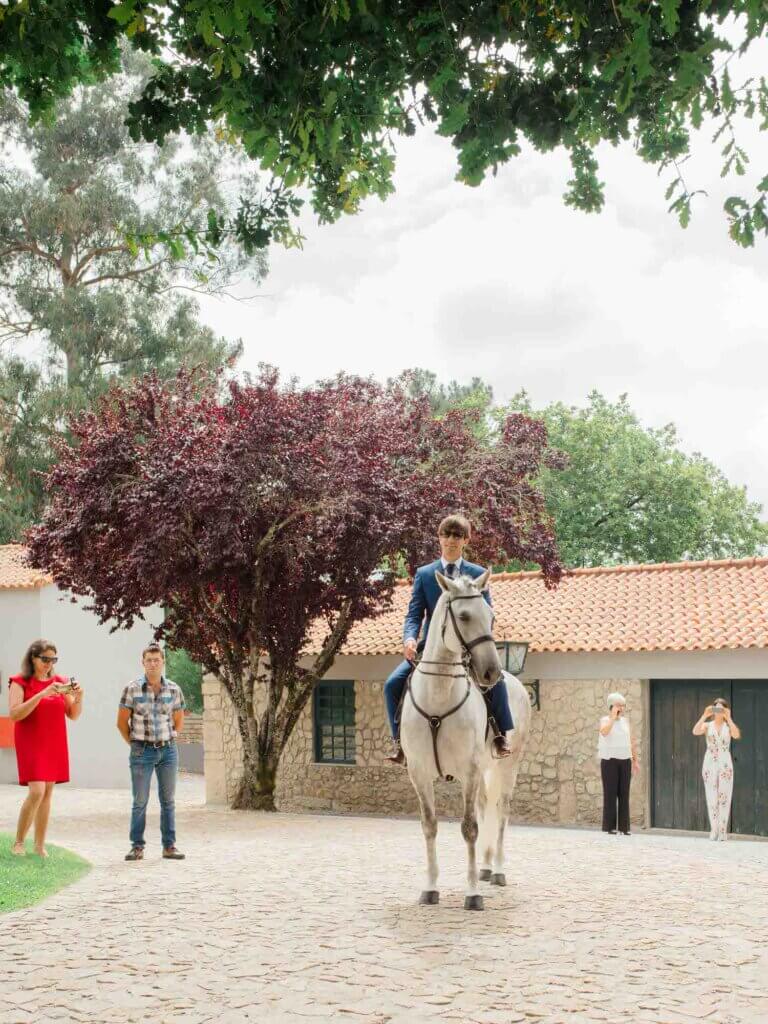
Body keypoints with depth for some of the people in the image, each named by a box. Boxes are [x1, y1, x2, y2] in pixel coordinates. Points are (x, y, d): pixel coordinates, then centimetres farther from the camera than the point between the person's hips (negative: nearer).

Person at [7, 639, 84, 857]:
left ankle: (40, 846, 11)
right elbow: (14, 714, -17)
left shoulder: (60, 682, 8)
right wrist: (42, 694, -24)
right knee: (37, 792, -16)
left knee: (47, 793, 5)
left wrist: (78, 697, -11)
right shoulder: (20, 682, -5)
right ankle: (18, 842, -1)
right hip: (31, 745, -5)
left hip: (54, 745, 5)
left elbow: (73, 715, 10)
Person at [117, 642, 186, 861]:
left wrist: (167, 742, 7)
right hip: (142, 752, -2)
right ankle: (137, 847, 10)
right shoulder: (132, 689, -5)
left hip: (168, 751, 2)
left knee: (168, 800, 6)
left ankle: (169, 846, 12)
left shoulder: (174, 690, 1)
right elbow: (122, 722, 1)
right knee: (140, 801, 2)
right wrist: (135, 745, 3)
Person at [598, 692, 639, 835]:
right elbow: (604, 731, -26)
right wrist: (613, 716, -17)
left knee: (624, 794, 2)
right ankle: (609, 826, -2)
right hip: (610, 761, -5)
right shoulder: (605, 720, -3)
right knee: (610, 794, -5)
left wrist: (635, 760, 11)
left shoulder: (625, 721, 13)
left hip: (625, 761, 5)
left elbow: (632, 741, 16)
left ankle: (624, 827, 4)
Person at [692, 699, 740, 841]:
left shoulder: (729, 726, 4)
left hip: (725, 764, -1)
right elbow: (695, 732, -15)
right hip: (710, 763, 1)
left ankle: (723, 830, -1)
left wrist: (728, 718, -19)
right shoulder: (707, 725, 5)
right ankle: (714, 830, 7)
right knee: (711, 798, 1)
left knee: (724, 798, -4)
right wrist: (704, 716, -19)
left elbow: (737, 735, -18)